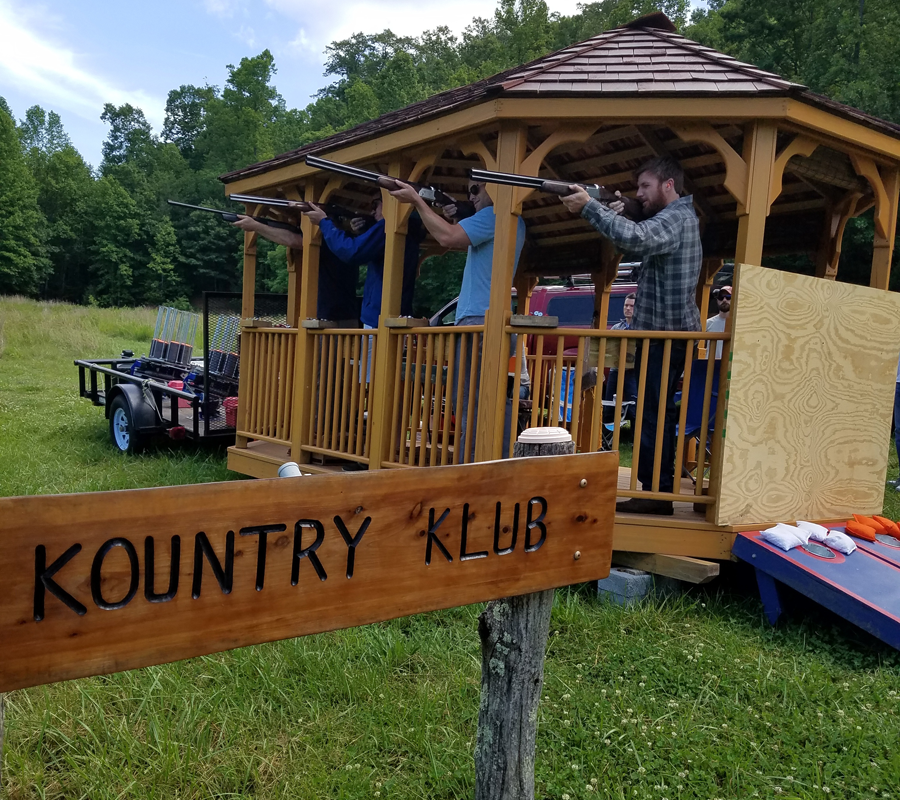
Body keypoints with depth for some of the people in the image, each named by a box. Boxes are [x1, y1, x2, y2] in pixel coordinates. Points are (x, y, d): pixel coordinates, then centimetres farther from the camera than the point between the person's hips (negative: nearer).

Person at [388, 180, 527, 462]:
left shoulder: (495, 215, -6)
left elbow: (448, 238, -17)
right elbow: (466, 244, 29)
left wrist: (417, 200, -8)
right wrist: (453, 220, 15)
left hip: (478, 319, -10)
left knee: (471, 402, -11)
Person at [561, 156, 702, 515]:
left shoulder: (676, 219, -13)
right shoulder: (678, 218, 22)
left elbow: (634, 238, -32)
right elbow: (641, 240, 18)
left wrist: (588, 206, -26)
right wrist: (616, 215, 2)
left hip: (666, 334, -11)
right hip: (666, 333, 11)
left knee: (653, 414, -10)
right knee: (657, 413, 14)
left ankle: (656, 492, -6)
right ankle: (659, 490, 21)